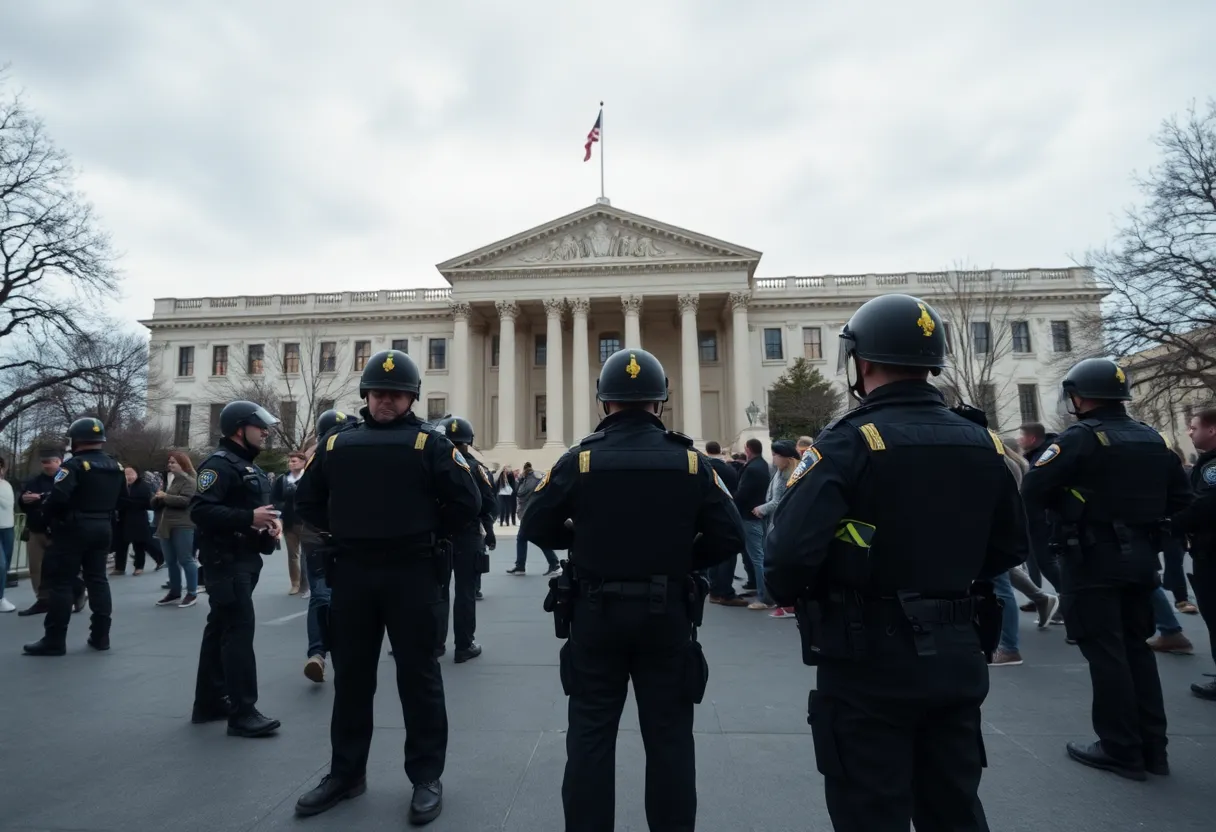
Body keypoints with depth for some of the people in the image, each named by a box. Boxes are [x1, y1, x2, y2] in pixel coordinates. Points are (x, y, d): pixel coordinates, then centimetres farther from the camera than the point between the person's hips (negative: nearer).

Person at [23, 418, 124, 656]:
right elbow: (120, 500, 15)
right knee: (98, 579, 11)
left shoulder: (74, 465, -14)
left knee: (62, 582, 0)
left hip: (74, 529, -7)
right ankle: (100, 636, 14)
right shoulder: (115, 467, 10)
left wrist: (47, 515, -6)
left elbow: (58, 497, -24)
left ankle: (55, 640, 3)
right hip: (102, 528, 7)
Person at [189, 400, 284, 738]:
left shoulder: (251, 467, 19)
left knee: (220, 629, 15)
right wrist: (250, 518, -28)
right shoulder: (220, 463, -13)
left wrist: (270, 522, 7)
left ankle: (210, 703, 25)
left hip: (246, 559, 10)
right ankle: (243, 713, -9)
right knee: (239, 630, -12)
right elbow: (201, 510, -24)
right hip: (226, 560, -10)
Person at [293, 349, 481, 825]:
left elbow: (466, 502, -7)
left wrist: (426, 536, -2)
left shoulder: (429, 444, -4)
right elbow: (307, 501, 18)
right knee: (350, 676, 16)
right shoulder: (336, 444, 9)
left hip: (412, 575, -4)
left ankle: (426, 778, 20)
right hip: (351, 574, 4)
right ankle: (346, 772, 33)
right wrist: (340, 532, 9)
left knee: (418, 676, 6)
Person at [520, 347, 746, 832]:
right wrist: (680, 558, 7)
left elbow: (535, 528, -3)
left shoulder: (579, 460, -9)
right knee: (668, 734, 14)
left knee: (591, 734, 14)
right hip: (667, 614, 1)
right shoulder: (690, 462, -6)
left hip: (596, 613, 0)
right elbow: (729, 537, -7)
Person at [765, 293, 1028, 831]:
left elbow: (790, 550, -25)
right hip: (957, 656, 6)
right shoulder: (983, 443, 3)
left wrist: (788, 596, -4)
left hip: (868, 662, -6)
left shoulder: (849, 442, -18)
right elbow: (1010, 547, 13)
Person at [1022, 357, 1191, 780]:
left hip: (1093, 561, -7)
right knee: (1137, 649, 16)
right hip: (1140, 558, 8)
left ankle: (1121, 750, 8)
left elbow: (1032, 492, -19)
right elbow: (1179, 499, 15)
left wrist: (1066, 498, 2)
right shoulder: (1153, 440, 10)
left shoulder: (1080, 438, -14)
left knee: (1105, 654, 0)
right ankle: (1152, 747, 22)